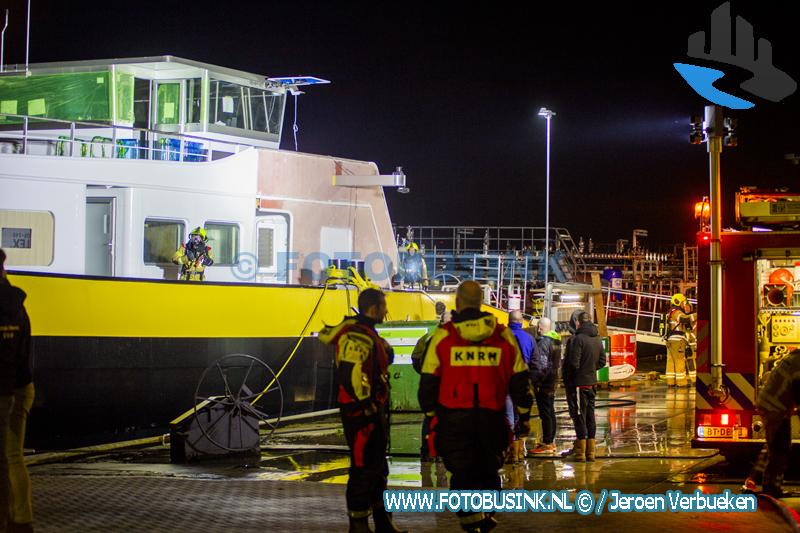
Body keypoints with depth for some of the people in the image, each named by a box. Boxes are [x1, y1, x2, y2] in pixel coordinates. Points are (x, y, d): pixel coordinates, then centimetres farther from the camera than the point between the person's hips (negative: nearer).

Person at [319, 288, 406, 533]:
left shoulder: (366, 333, 16)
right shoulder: (357, 336, -18)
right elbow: (348, 374, -28)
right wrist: (366, 404, -21)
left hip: (373, 410, 11)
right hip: (361, 412, -11)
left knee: (378, 467, 17)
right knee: (364, 467, -6)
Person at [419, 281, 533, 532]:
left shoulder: (442, 335, -2)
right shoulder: (503, 335, 4)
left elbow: (428, 381, 1)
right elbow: (520, 380, 7)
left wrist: (431, 413, 12)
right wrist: (524, 416, 16)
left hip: (454, 417, -2)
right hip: (491, 418, 2)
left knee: (462, 474, 6)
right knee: (488, 471, 18)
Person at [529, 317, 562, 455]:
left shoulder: (542, 343, -18)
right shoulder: (555, 342, 13)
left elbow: (541, 366, -23)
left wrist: (535, 383, -20)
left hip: (543, 383, -10)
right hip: (552, 381, 10)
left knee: (545, 414, -7)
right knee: (550, 412, 15)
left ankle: (546, 444, -6)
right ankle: (551, 442, 23)